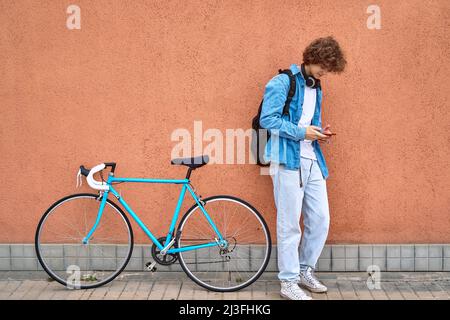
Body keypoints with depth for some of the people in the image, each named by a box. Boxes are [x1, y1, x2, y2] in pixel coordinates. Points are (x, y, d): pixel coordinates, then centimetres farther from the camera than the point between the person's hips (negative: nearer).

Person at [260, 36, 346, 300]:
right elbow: (268, 119, -14)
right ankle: (289, 282, 7)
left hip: (312, 160, 8)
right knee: (290, 223, -2)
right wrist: (302, 132, -17)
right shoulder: (283, 83, -7)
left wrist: (320, 133, 5)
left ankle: (305, 270, 25)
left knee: (321, 219, 8)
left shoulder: (316, 88, 18)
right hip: (289, 160, -8)